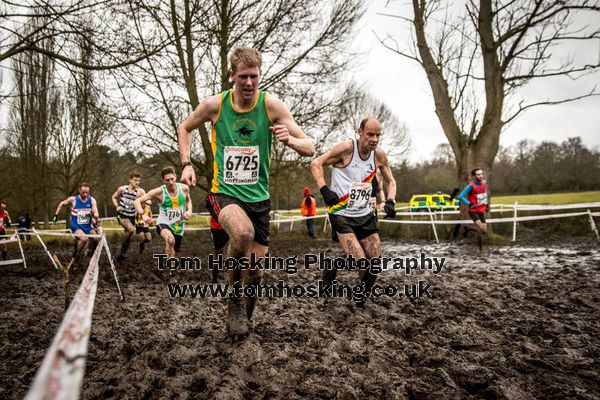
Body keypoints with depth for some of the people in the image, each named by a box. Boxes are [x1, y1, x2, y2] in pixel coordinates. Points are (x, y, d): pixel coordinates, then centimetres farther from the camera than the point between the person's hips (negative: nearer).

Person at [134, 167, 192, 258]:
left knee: (175, 256, 16)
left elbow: (188, 200, 17)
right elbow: (137, 201, -13)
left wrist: (189, 211, -3)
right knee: (170, 240, -40)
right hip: (163, 224, -4)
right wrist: (143, 215, -30)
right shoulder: (159, 192, -15)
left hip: (179, 228, 4)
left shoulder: (184, 188, -6)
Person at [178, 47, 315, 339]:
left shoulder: (272, 106, -7)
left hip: (258, 197, 2)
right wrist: (186, 164, 1)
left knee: (255, 270, 6)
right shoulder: (214, 105, -6)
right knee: (243, 232, -35)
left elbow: (310, 149, -8)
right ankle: (234, 303, -9)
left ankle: (245, 315, 40)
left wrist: (291, 140, -30)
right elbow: (185, 128, 15)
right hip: (224, 193, -2)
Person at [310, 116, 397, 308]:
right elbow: (316, 164, -9)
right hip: (342, 214, -6)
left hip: (366, 215, 6)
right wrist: (324, 190, -21)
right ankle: (331, 269, 13)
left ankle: (362, 298, 27)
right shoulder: (346, 148, -14)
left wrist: (390, 201, -1)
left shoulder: (379, 155, 2)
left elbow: (390, 181, 16)